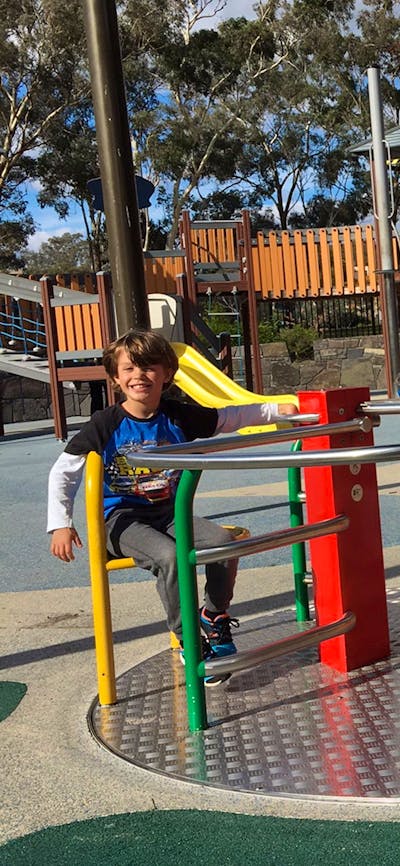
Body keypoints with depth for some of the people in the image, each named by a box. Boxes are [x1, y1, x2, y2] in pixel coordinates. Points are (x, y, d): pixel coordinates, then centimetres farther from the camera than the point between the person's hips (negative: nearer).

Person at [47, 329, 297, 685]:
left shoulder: (179, 417, 0)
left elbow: (232, 417, 8)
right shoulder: (105, 425, -8)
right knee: (169, 556, -33)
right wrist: (61, 523, -13)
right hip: (123, 519, -4)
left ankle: (215, 616, 4)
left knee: (222, 540, -22)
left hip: (169, 513, 4)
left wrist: (277, 409, -1)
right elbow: (63, 472, -4)